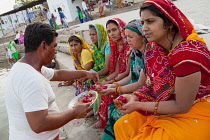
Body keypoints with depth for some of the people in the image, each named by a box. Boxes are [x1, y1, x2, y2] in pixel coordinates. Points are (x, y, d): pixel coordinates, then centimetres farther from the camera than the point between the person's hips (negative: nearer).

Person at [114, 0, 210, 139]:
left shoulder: (188, 53, -28)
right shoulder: (155, 49, -4)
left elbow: (181, 106, -21)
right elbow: (152, 84, 5)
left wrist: (138, 105, -18)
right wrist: (135, 97, -14)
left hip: (194, 116, -7)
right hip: (169, 109, 7)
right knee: (122, 126, 4)